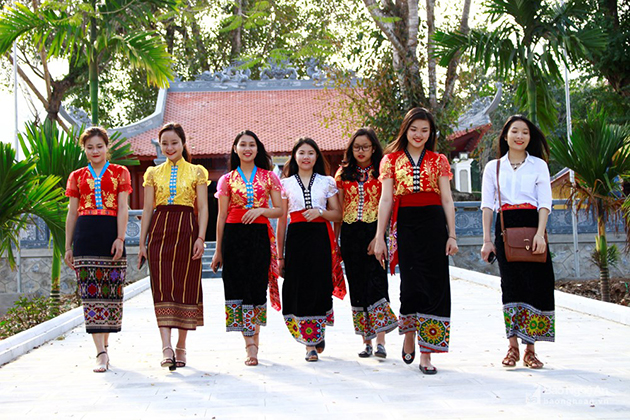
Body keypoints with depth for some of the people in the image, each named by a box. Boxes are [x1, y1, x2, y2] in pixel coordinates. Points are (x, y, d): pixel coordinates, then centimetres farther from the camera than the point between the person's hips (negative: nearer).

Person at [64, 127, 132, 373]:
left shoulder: (120, 173, 10)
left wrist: (120, 238, -9)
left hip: (110, 232, -1)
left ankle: (104, 343, 19)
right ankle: (101, 353, -11)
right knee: (91, 292, -8)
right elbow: (72, 213, 14)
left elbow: (122, 208, 2)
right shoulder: (77, 176, 15)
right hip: (85, 235, 1)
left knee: (110, 290, 1)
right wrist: (68, 246, 10)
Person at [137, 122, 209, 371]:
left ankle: (181, 347, 11)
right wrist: (142, 243, 5)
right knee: (162, 288, -10)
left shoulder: (196, 172, 9)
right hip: (160, 229, 1)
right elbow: (147, 209, 11)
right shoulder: (153, 173, 14)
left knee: (186, 287, 0)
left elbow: (203, 208, 3)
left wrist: (200, 237, -10)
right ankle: (166, 348, -16)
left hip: (187, 230, -1)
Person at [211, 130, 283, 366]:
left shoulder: (269, 177, 9)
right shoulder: (227, 180, 9)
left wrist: (261, 210, -13)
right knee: (238, 287, -7)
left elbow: (280, 210, 7)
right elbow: (222, 216, 8)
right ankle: (251, 346, -7)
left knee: (257, 287, -1)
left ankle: (253, 340, 11)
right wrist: (218, 250, 6)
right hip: (234, 236, 0)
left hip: (259, 235, 0)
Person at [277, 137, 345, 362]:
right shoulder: (286, 184, 10)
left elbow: (338, 214, 10)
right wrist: (280, 254, 6)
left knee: (319, 287, -4)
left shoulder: (327, 182, 10)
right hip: (296, 238, 0)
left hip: (320, 239, 0)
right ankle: (310, 344, 6)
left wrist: (320, 212, -11)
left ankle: (318, 334, 20)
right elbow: (281, 219, 9)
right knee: (298, 289, -4)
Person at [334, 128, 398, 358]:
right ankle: (366, 341, 11)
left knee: (376, 281, -13)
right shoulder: (343, 174, 12)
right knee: (357, 285, 4)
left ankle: (380, 341, -14)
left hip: (374, 230, -3)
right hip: (350, 233, 4)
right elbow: (338, 210, 13)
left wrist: (379, 237, -14)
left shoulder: (381, 172, 2)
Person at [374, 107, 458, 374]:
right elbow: (386, 200, 4)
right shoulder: (391, 159, 10)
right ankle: (409, 334, 22)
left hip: (434, 224, 1)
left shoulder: (438, 161, 12)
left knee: (434, 285, -4)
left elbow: (447, 200, 9)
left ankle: (426, 354, 0)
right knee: (412, 283, -7)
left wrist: (452, 235, 1)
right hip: (405, 225, -1)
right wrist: (379, 237, -1)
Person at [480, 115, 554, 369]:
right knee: (511, 284, -3)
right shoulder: (493, 167, 12)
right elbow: (487, 204, 8)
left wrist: (540, 233, -13)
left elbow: (545, 202, 1)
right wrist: (487, 240, -1)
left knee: (535, 283, -6)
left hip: (532, 225, -1)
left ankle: (530, 349, 0)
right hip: (505, 227, 1)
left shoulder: (538, 165, 9)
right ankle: (513, 347, 0)